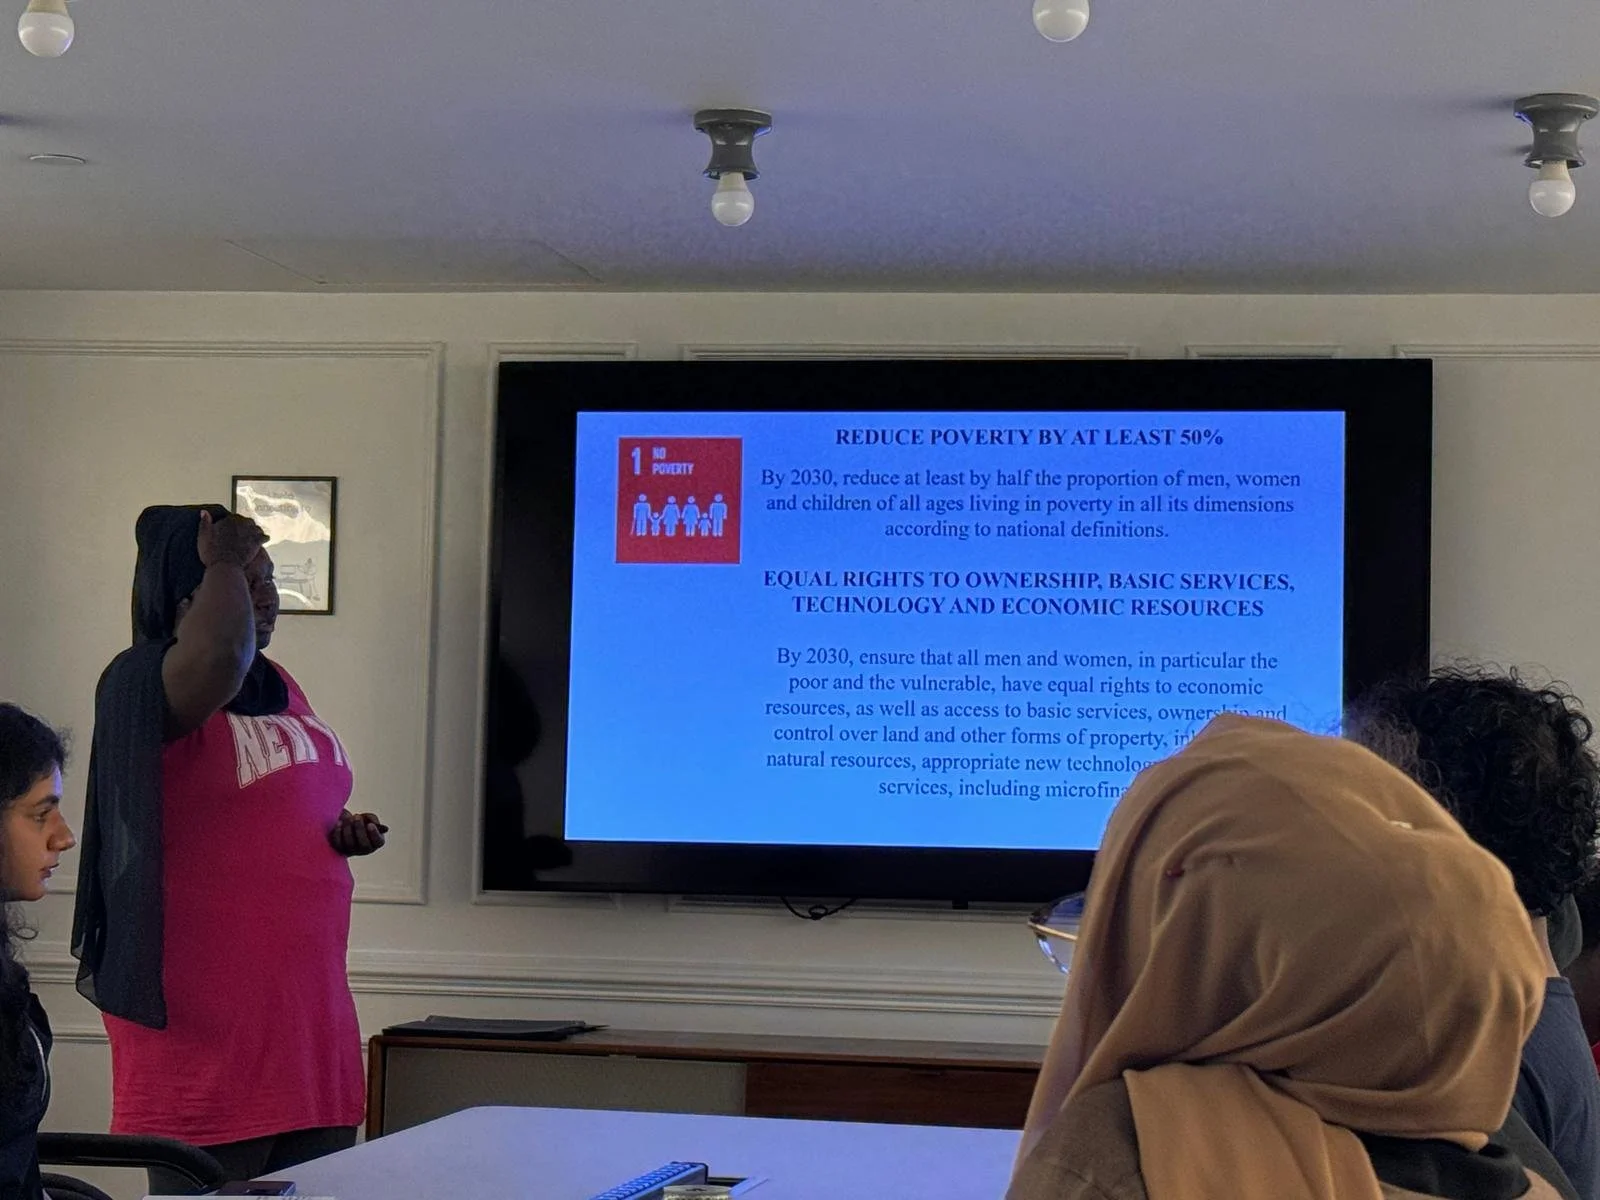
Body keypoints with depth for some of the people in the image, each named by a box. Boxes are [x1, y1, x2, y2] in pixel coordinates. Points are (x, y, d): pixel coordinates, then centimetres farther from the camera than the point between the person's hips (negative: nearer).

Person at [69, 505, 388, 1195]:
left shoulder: (281, 689, 16)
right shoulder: (143, 686, -10)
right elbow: (221, 656, -34)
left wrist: (346, 831, 9)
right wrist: (223, 561, -14)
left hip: (310, 1019, 8)